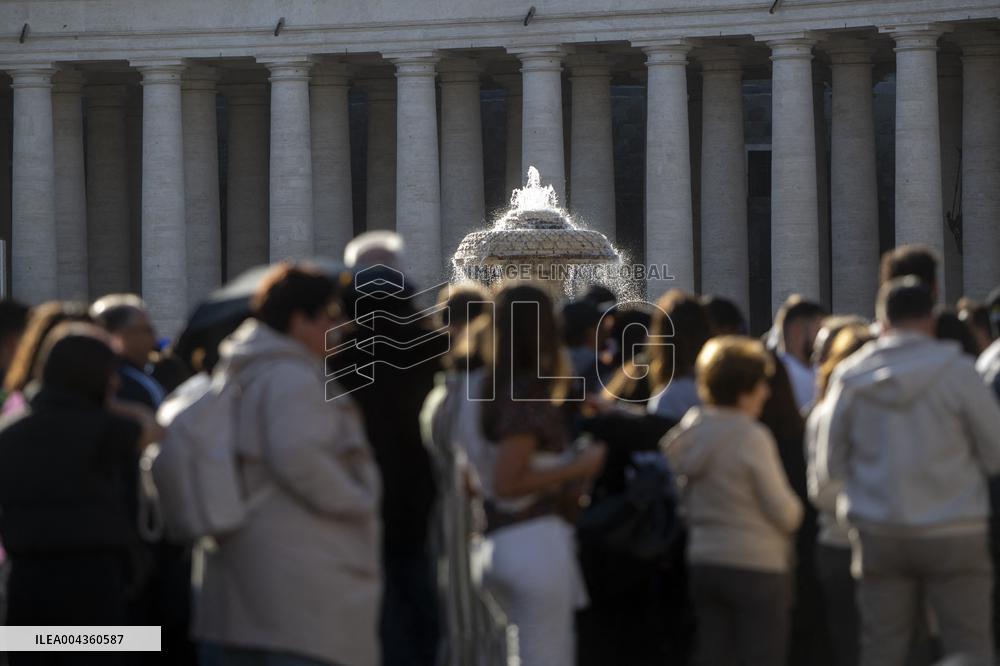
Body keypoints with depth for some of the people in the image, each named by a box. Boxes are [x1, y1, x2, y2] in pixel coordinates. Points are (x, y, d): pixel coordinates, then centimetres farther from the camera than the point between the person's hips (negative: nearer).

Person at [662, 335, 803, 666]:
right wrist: (795, 509, 10)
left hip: (703, 562, 7)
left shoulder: (688, 434, 5)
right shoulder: (752, 439, -15)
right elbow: (784, 511, -11)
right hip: (756, 566, -7)